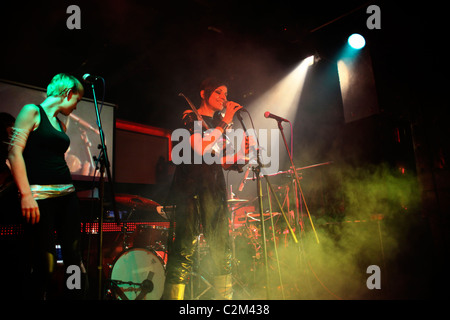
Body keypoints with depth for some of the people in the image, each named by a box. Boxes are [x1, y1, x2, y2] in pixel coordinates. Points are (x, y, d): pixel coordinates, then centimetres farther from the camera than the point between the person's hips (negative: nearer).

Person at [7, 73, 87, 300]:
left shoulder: (61, 125, 20)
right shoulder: (32, 111, -1)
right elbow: (15, 153, -10)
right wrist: (26, 194, -17)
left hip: (66, 195, 7)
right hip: (39, 196, -7)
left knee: (75, 259, 6)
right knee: (45, 266, -5)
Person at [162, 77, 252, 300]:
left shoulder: (219, 124, 21)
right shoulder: (190, 117, 2)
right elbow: (201, 148, -16)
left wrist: (242, 152, 3)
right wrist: (225, 122, -10)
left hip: (215, 191, 6)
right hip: (190, 189, -6)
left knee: (222, 251, 4)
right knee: (185, 250, -11)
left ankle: (225, 295, 13)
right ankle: (173, 295, -4)